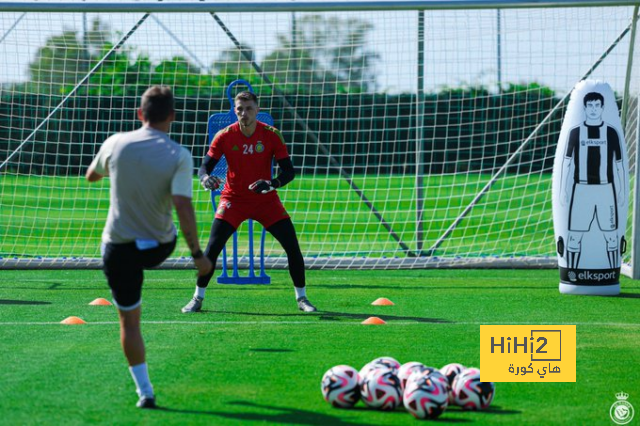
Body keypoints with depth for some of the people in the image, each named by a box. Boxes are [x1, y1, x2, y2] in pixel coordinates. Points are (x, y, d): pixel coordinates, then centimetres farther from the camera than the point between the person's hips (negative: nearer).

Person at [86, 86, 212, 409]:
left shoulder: (115, 144, -9)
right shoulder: (179, 156, -15)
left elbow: (91, 176, 12)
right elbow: (183, 206, -23)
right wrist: (197, 254, -17)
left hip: (119, 247, 0)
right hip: (160, 247, 0)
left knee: (129, 322, 8)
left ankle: (145, 391, 7)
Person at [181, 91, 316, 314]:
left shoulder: (271, 135, -10)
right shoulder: (224, 136, -10)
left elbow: (289, 171, -12)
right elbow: (204, 166, -10)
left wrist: (272, 184, -33)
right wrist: (205, 178, -35)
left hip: (265, 199, 1)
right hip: (233, 198, 0)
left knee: (292, 245, -8)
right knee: (213, 245, -14)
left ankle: (302, 298, 8)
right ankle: (197, 298, 0)